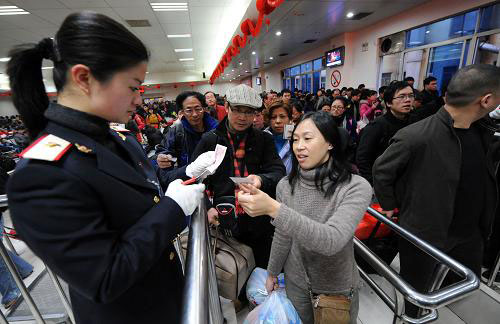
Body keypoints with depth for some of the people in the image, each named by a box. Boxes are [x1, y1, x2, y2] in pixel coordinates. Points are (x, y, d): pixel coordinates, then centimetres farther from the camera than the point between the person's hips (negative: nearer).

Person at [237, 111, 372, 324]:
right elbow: (282, 237, -1)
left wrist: (274, 209, -46)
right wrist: (272, 273, 10)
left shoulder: (356, 187, -24)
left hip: (338, 288, -2)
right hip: (296, 283, 3)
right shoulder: (285, 186, -14)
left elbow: (332, 241, -37)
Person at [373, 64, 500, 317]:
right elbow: (381, 171, -17)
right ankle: (409, 315, 46)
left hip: (470, 231, 7)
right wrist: (389, 206, -8)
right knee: (414, 290, 17)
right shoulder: (415, 137, -29)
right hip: (423, 231, -7)